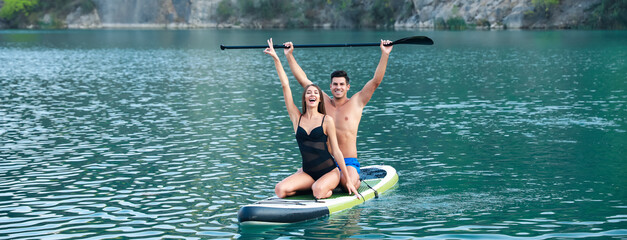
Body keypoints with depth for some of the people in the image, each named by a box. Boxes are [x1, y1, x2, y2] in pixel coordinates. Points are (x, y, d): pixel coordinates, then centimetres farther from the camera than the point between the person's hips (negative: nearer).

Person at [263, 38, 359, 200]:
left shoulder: (327, 120, -3)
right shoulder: (297, 118, 5)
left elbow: (336, 151, -2)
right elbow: (285, 85, 3)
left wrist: (348, 180, -4)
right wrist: (276, 59, 1)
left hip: (330, 171, -4)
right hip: (307, 173, 4)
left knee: (319, 190, -35)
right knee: (280, 190, -20)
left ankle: (329, 190, 1)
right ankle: (312, 187, 6)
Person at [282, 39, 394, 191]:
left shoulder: (356, 103, 4)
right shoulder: (323, 102, 11)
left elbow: (376, 81, -4)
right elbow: (303, 79, 12)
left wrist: (385, 54, -11)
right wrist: (289, 55, 11)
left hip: (349, 163, -3)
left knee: (348, 184, -32)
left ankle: (355, 179, 9)